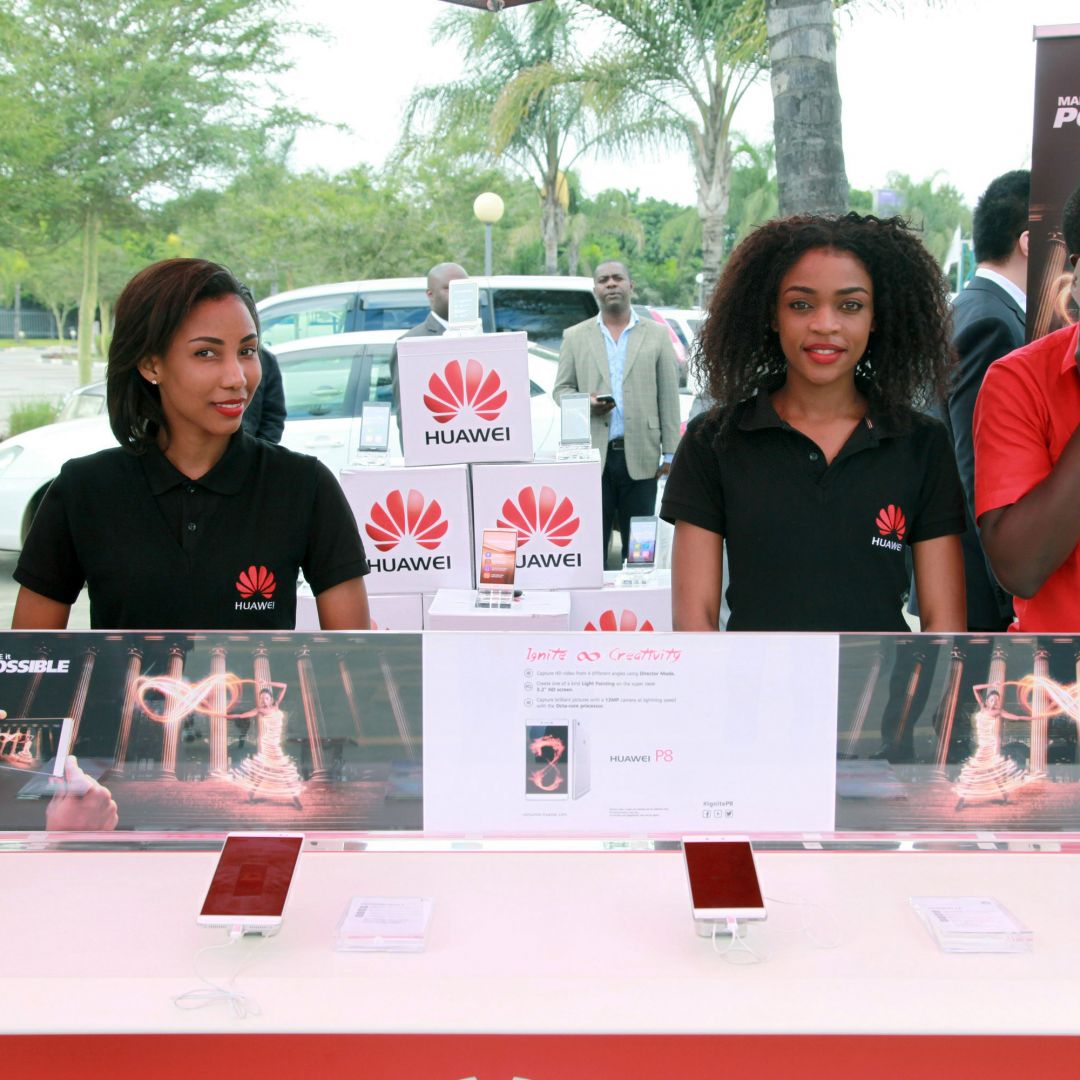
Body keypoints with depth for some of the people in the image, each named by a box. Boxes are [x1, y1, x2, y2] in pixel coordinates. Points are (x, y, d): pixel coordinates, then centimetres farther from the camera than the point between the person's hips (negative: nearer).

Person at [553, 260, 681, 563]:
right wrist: (585, 403, -11)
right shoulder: (575, 337, 11)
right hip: (593, 457, 0)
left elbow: (668, 396, 6)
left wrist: (669, 452, 0)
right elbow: (561, 388, 12)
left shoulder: (656, 334, 9)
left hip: (640, 457, 0)